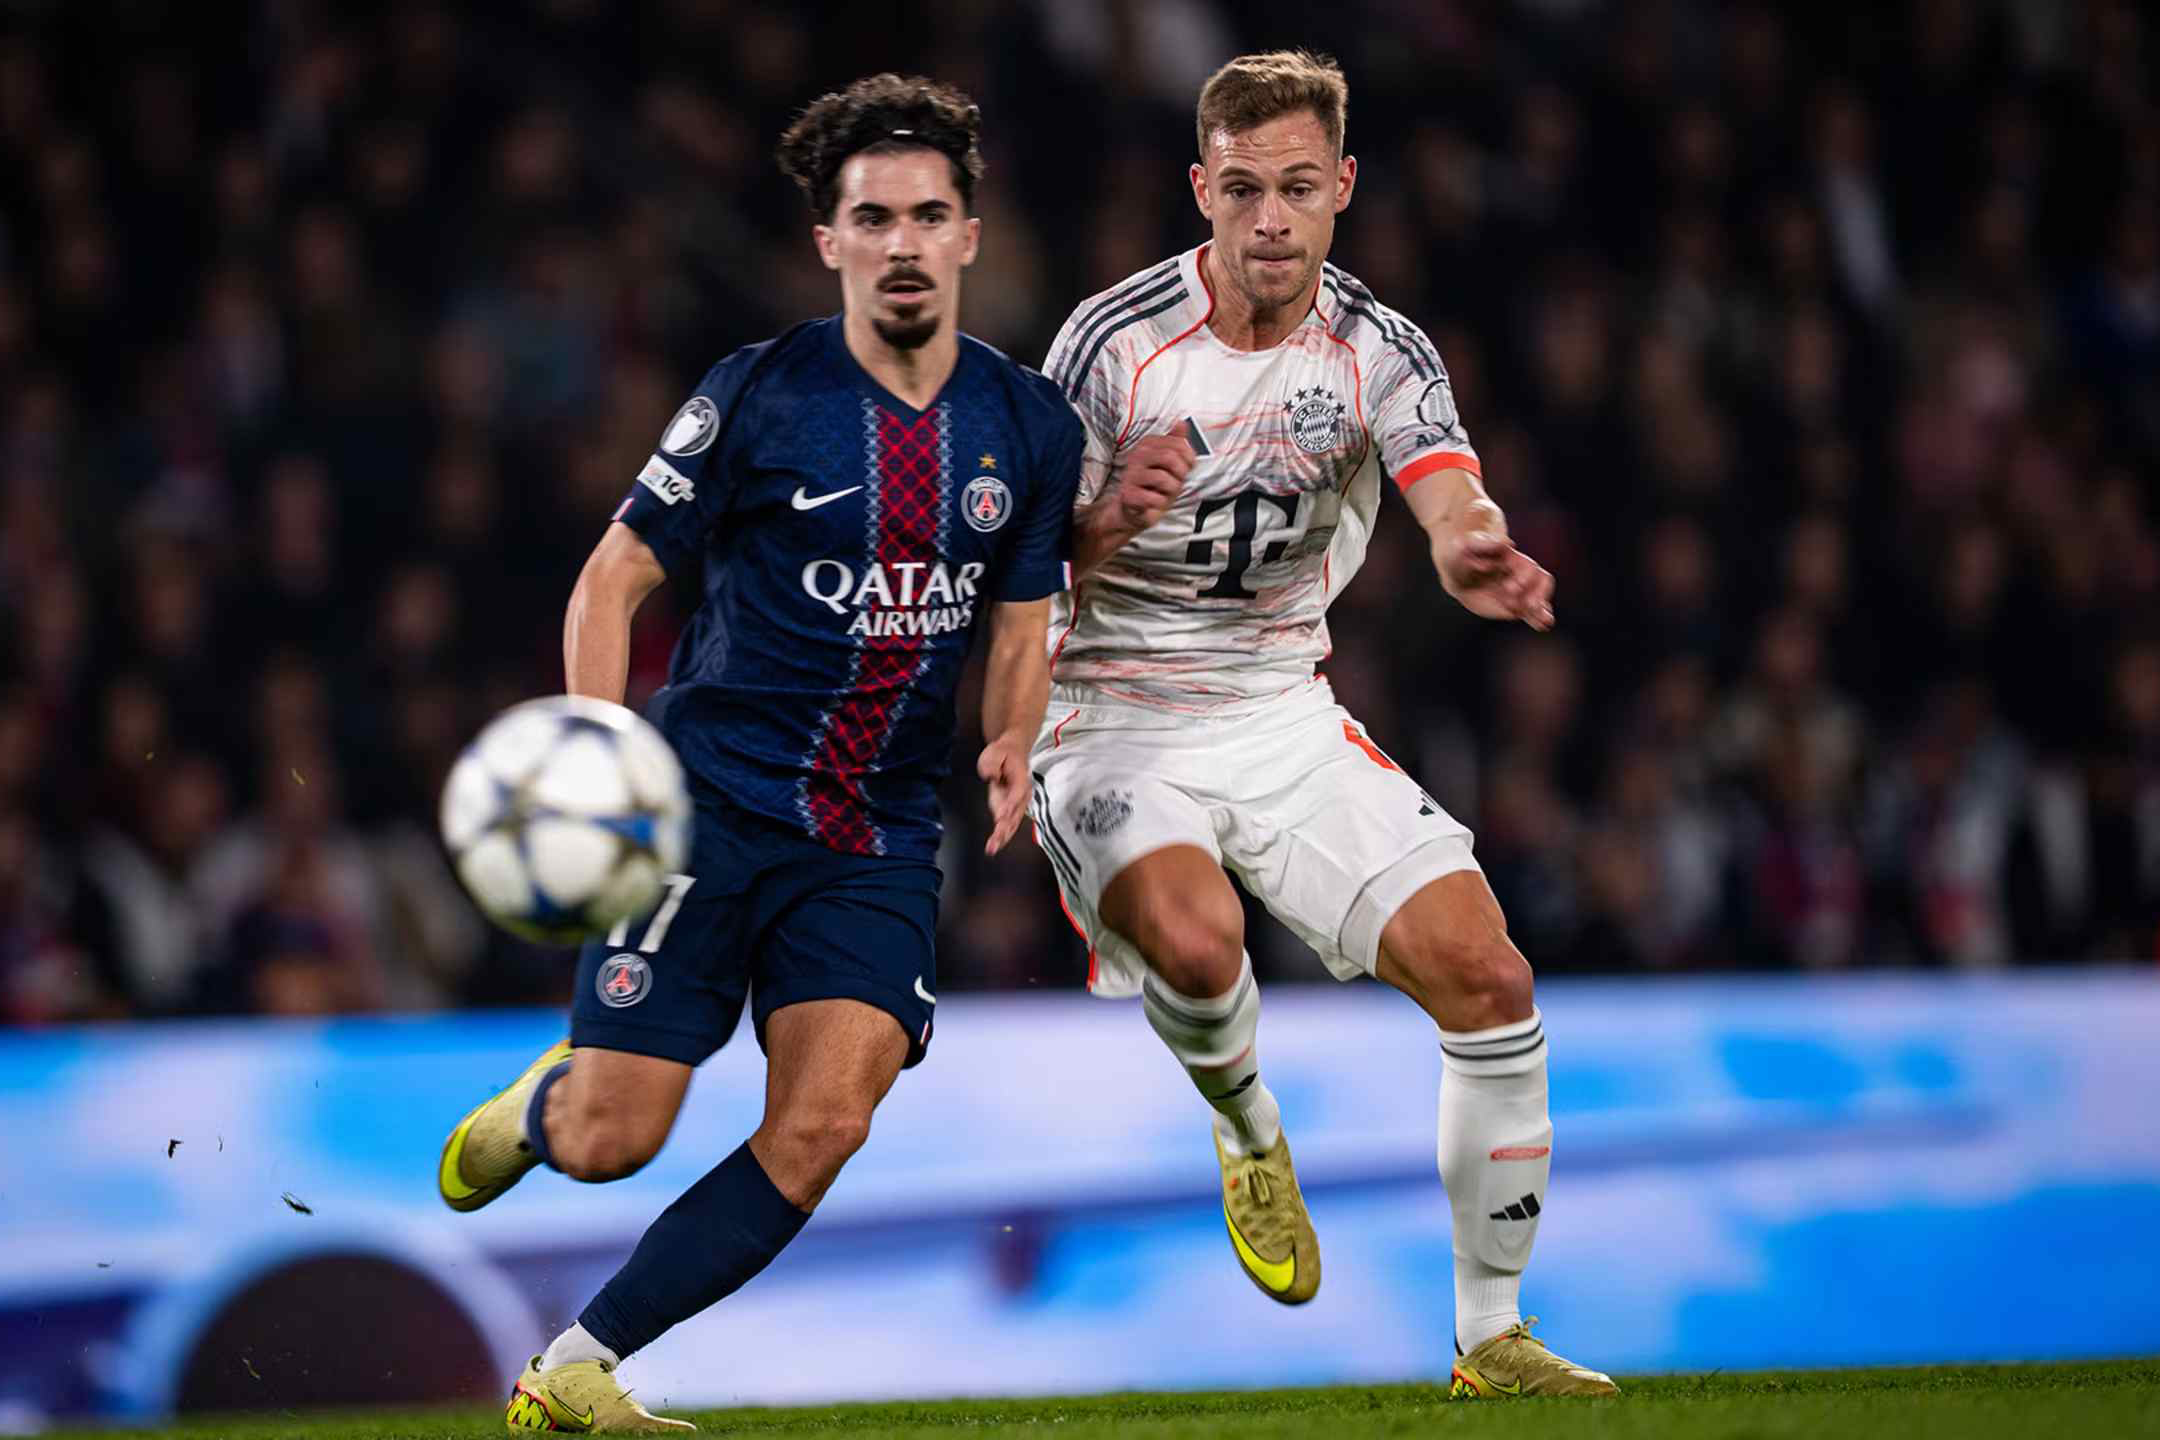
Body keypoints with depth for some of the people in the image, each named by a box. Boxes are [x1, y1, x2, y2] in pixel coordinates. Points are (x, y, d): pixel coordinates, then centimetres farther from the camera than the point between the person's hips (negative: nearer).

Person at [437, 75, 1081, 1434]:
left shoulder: (1031, 423, 5)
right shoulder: (761, 397, -7)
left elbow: (1022, 621, 16)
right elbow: (614, 579, -2)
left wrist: (1011, 743, -5)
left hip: (879, 836, 3)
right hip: (712, 802, -3)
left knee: (822, 1127, -17)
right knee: (608, 1143, -7)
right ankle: (532, 1106, 32)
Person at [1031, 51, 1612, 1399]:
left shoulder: (1380, 351, -4)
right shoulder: (1115, 340, -12)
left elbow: (1456, 505, -22)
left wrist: (1480, 556, -46)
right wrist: (1107, 523, -30)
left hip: (1288, 720, 4)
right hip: (1119, 727, -4)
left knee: (1490, 980, -9)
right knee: (1195, 942, -34)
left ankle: (1492, 1335, 6)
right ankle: (1247, 1126, 2)